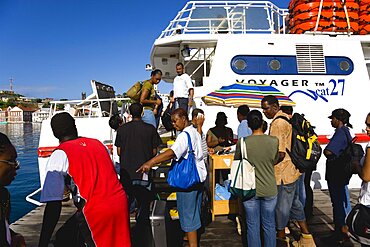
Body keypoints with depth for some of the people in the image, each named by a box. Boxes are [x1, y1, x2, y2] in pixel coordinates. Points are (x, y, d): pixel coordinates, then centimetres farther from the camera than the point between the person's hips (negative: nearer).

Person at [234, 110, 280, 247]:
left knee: (252, 226, 12)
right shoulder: (274, 141, -11)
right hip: (269, 190, 1)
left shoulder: (242, 142, -14)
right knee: (269, 225, 17)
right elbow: (275, 161, 4)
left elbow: (236, 160, 2)